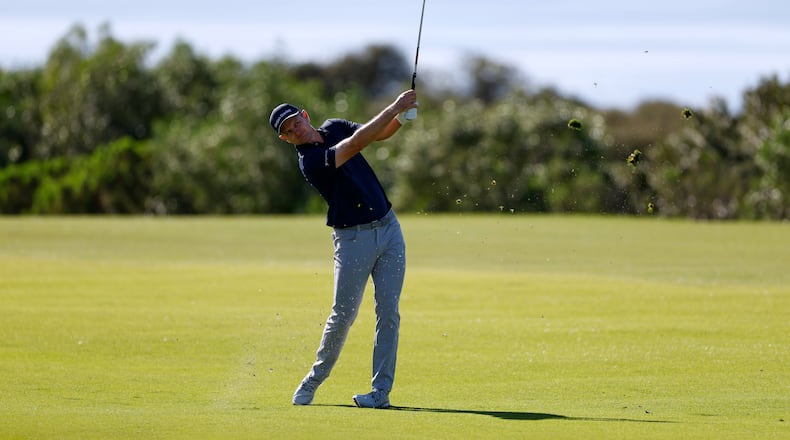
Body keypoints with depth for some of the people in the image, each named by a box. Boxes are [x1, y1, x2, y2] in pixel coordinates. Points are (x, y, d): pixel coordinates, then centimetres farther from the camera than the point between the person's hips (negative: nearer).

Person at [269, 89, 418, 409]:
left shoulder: (334, 128, 6)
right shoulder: (309, 162, -19)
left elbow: (380, 133, 8)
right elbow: (357, 143, -27)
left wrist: (402, 117, -14)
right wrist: (394, 107, -28)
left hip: (388, 228, 5)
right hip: (352, 238, -5)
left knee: (388, 313, -2)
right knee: (343, 315, -3)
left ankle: (381, 391, -1)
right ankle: (315, 379, 18)